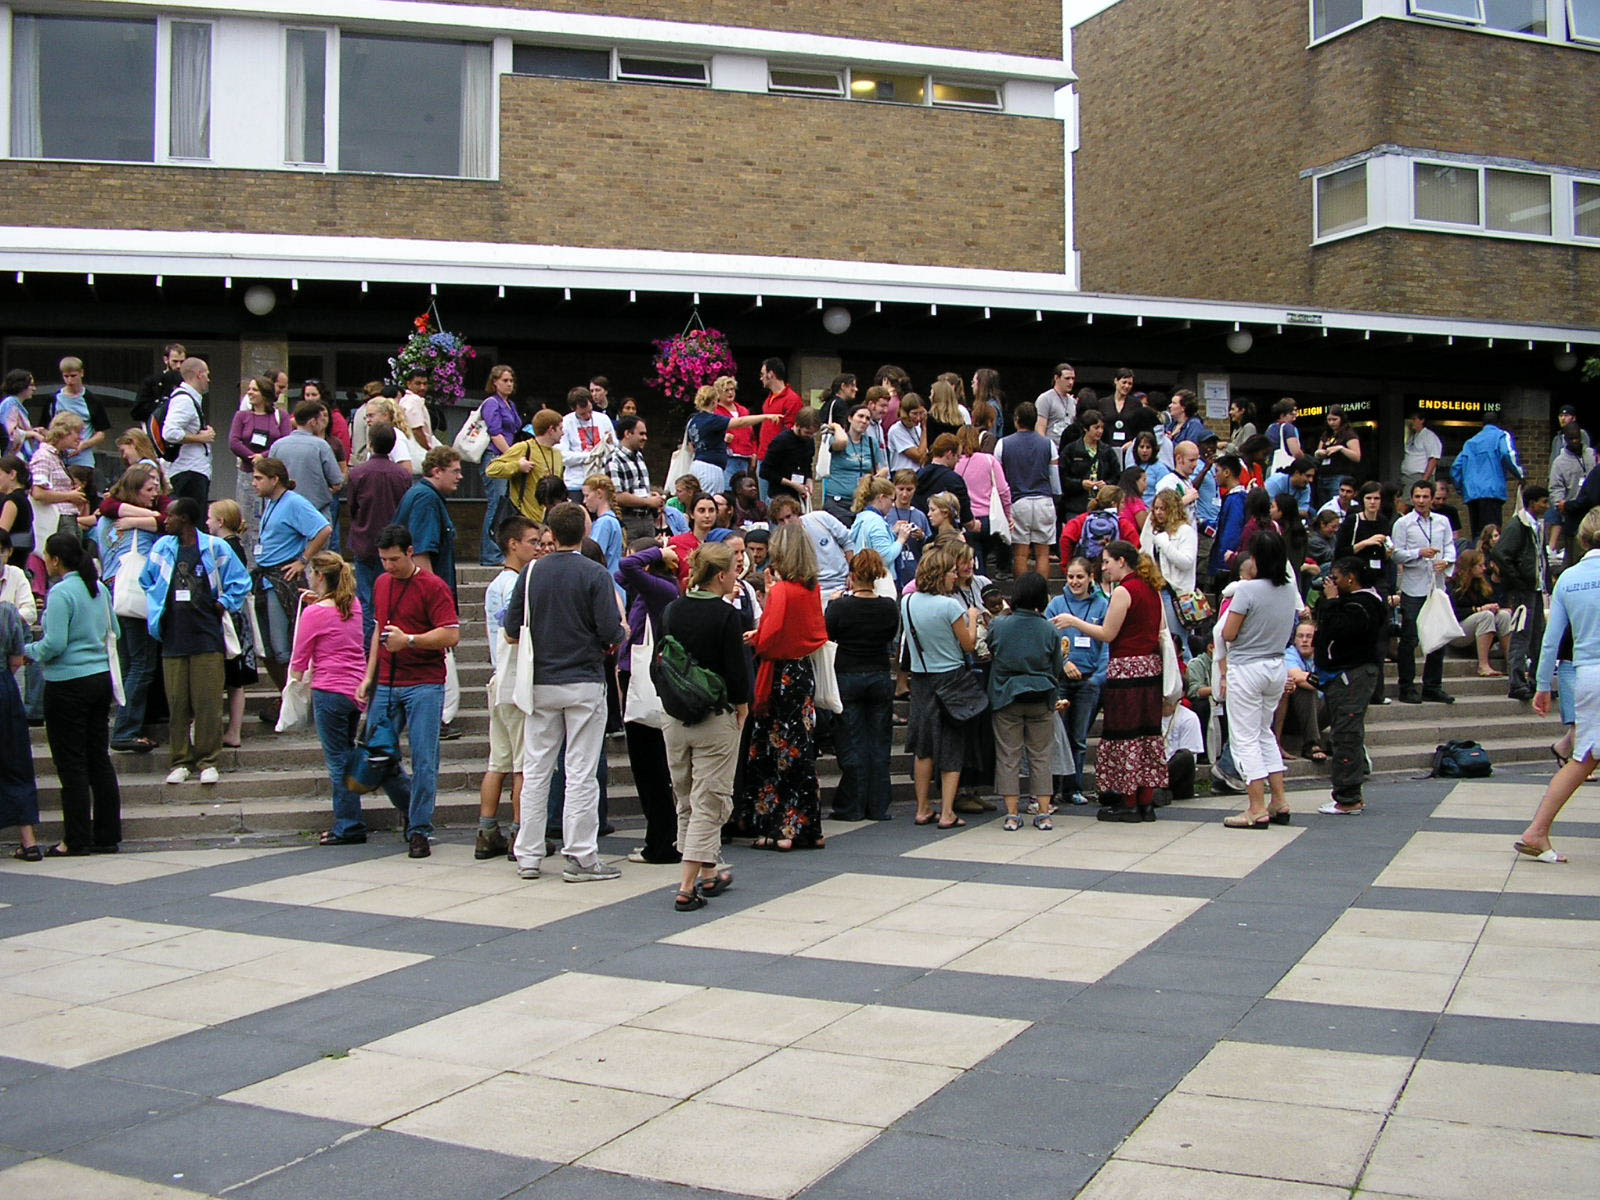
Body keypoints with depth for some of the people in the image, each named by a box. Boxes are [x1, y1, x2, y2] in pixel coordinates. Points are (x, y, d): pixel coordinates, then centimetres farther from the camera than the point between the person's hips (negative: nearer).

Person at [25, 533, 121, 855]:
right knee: (99, 759, 12)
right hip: (101, 678, 7)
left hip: (69, 684, -7)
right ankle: (107, 836, 15)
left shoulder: (61, 593, -15)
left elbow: (54, 644, -19)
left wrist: (27, 650, -2)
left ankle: (76, 840, 5)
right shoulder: (99, 589, 7)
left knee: (71, 764, 1)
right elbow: (113, 632, 15)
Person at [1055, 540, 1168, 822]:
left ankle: (1129, 804, 1)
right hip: (1151, 667, 9)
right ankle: (1146, 802, 13)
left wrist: (1074, 621, -4)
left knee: (1124, 735, -2)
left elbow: (1107, 634, -12)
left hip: (1127, 668, -8)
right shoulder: (1152, 589, 12)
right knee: (1147, 732, 10)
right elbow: (1161, 633, 16)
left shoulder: (1123, 591, -13)